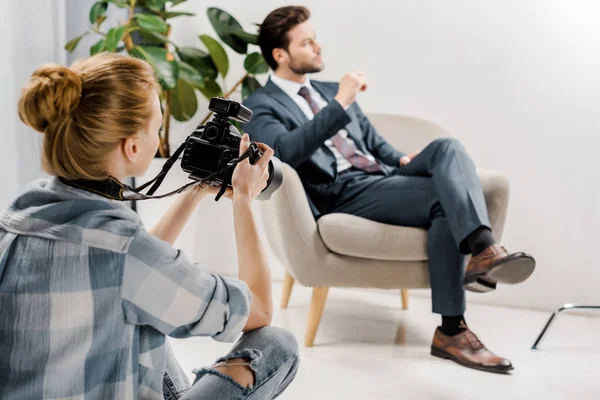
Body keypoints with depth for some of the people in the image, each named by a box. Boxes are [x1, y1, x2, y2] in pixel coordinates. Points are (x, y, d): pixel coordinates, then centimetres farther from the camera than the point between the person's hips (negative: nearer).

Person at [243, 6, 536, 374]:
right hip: (341, 193, -7)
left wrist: (400, 159, 7)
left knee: (447, 148, -23)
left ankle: (483, 248, -39)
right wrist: (339, 104, -21)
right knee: (446, 196, -27)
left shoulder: (329, 91, 27)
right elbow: (285, 151, -19)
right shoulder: (260, 106, 3)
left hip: (381, 178, 7)